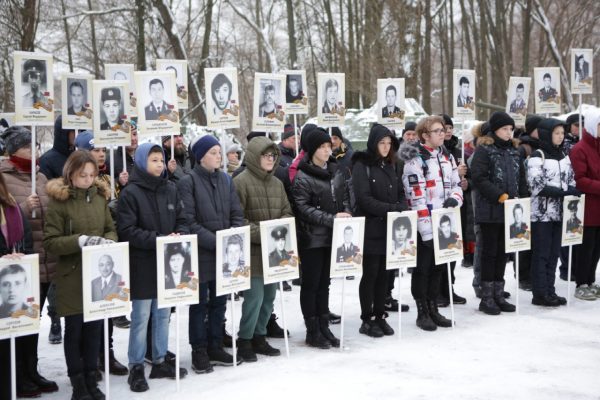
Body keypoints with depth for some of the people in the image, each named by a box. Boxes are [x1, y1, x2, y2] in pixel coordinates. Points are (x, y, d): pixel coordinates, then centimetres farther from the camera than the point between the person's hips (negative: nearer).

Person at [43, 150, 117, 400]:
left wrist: (108, 241, -10)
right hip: (72, 275, -4)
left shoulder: (100, 196, 6)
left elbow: (111, 229, 12)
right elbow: (49, 241, -11)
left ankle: (91, 379, 22)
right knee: (74, 328, 6)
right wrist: (79, 241, -24)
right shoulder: (59, 200, -9)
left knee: (95, 327, 10)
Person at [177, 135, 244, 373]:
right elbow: (189, 222, -15)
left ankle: (215, 347, 25)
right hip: (200, 253, -5)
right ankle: (199, 351, 16)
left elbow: (237, 214, 8)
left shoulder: (225, 180, 8)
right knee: (200, 304, 5)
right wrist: (215, 241, -20)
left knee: (219, 301, 13)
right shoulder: (188, 182, -9)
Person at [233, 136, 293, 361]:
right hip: (253, 251, -7)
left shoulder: (277, 183, 13)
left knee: (269, 296, 12)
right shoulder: (241, 182, -9)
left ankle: (259, 337, 26)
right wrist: (259, 233, -18)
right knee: (255, 298, -9)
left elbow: (287, 211, 17)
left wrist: (282, 228, -4)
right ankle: (244, 341, 8)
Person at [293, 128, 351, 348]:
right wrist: (331, 219, -21)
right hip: (312, 239, -6)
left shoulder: (335, 171, 9)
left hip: (332, 237, 6)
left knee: (324, 282, 13)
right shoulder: (302, 177, -11)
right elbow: (303, 208, -16)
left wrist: (346, 215, -4)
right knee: (311, 284, 3)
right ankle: (312, 331, 11)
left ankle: (324, 327, 22)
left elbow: (345, 197, 16)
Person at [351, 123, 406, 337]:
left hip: (389, 228, 6)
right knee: (370, 273, 1)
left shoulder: (393, 166, 12)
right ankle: (367, 320, 10)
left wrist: (401, 210, -8)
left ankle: (380, 316, 18)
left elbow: (401, 194, 13)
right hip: (370, 229, -5)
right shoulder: (362, 165, -8)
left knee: (383, 273, 10)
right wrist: (392, 209, -20)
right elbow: (364, 199, -16)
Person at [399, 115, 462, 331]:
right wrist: (426, 230, -21)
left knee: (438, 266, 13)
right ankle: (422, 312, 12)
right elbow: (416, 198, -17)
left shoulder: (447, 157, 13)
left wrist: (454, 198, -6)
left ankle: (433, 309, 24)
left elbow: (456, 184, 19)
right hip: (424, 226, -7)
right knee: (422, 268, 2)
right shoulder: (415, 159, -12)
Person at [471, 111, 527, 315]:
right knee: (490, 252, -1)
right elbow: (479, 178, -17)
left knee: (502, 252, 11)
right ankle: (486, 298, 6)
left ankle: (498, 294, 20)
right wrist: (500, 196, -20)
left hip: (509, 210, 6)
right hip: (490, 210, -6)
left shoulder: (513, 150, 13)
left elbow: (521, 178, 16)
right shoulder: (484, 150, -7)